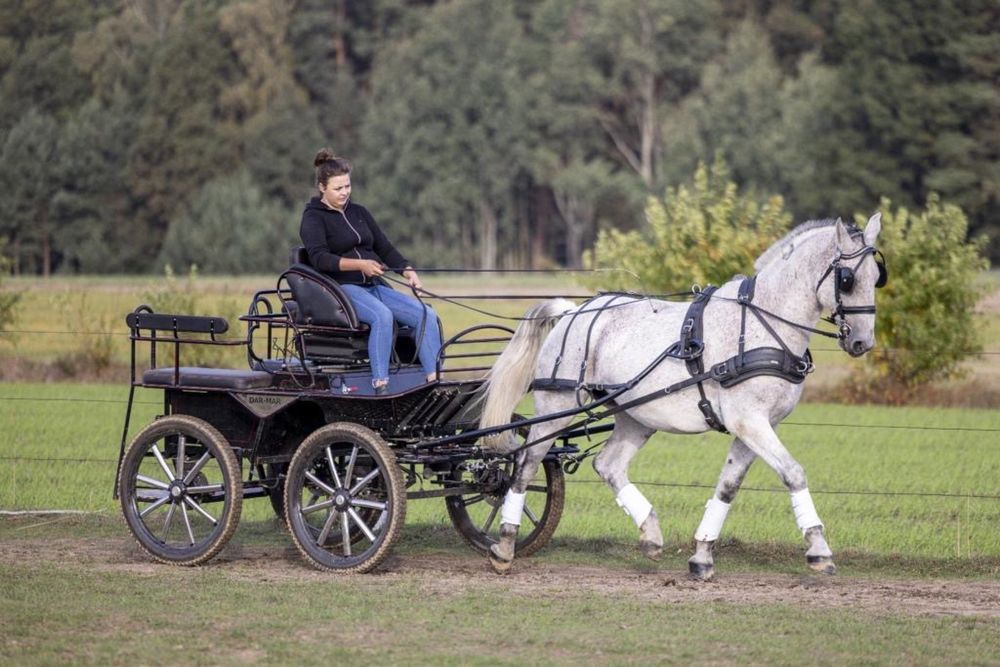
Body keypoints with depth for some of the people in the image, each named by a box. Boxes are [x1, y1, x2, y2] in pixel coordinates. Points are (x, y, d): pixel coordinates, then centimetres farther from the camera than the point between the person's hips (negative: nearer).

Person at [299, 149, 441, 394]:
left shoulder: (358, 212, 21)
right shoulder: (314, 217, 1)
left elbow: (384, 247, 20)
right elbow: (319, 258, -15)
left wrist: (406, 270, 0)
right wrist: (359, 265, -28)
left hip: (374, 286, 7)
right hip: (341, 287, -7)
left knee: (427, 315, -15)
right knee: (382, 315, -37)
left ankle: (435, 381, -22)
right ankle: (380, 385, -39)